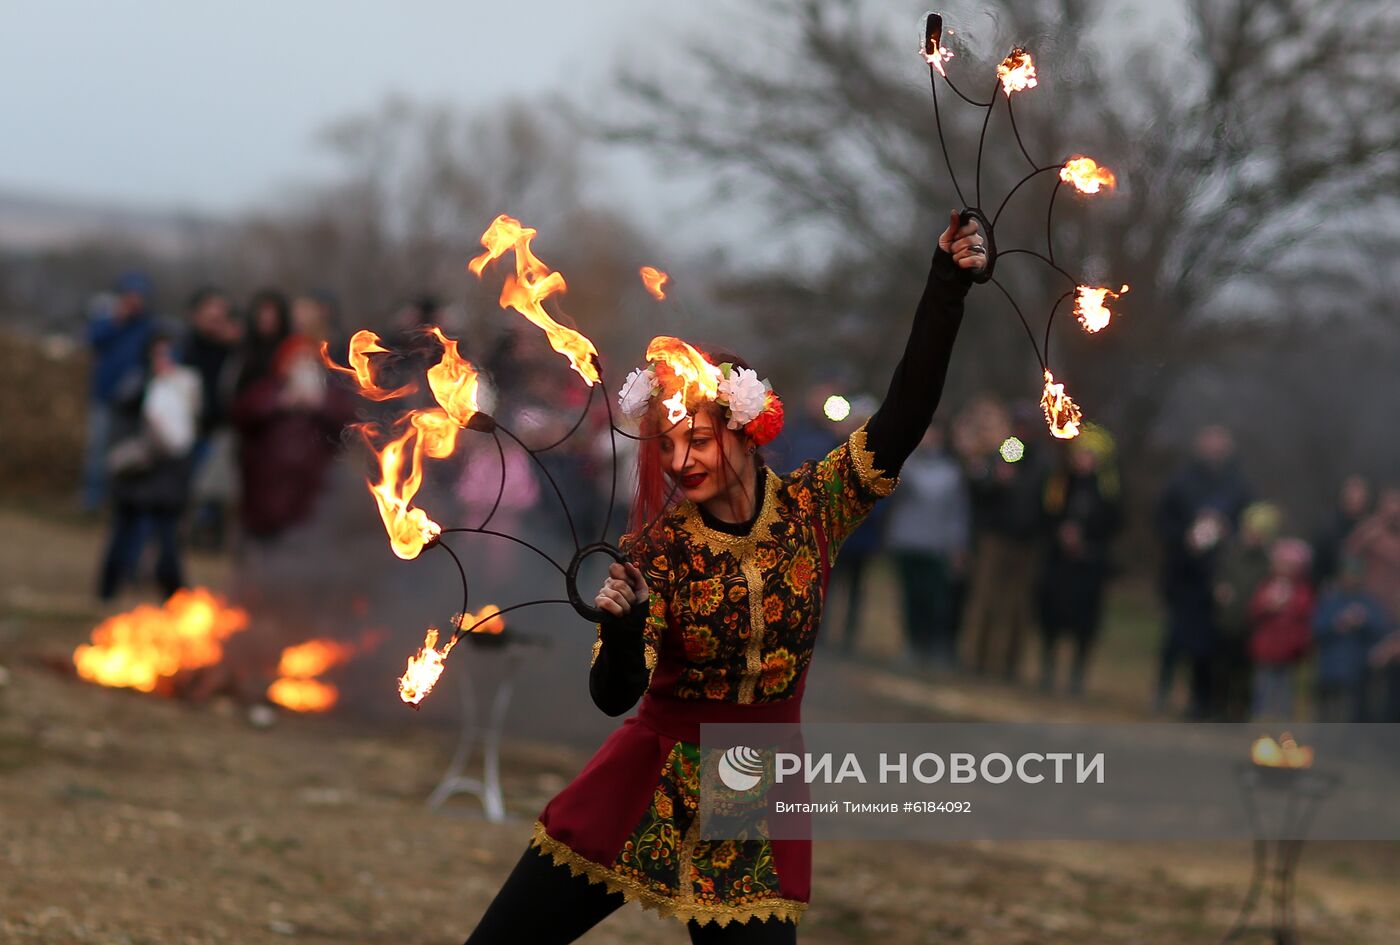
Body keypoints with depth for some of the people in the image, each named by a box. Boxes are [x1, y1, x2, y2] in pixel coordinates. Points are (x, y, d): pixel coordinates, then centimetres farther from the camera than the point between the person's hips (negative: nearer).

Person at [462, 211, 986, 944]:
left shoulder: (811, 512, -5)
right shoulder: (654, 549, -9)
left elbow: (903, 417, -15)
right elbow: (615, 694, -15)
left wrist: (948, 286, -20)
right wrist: (621, 627, -36)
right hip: (651, 788, -1)